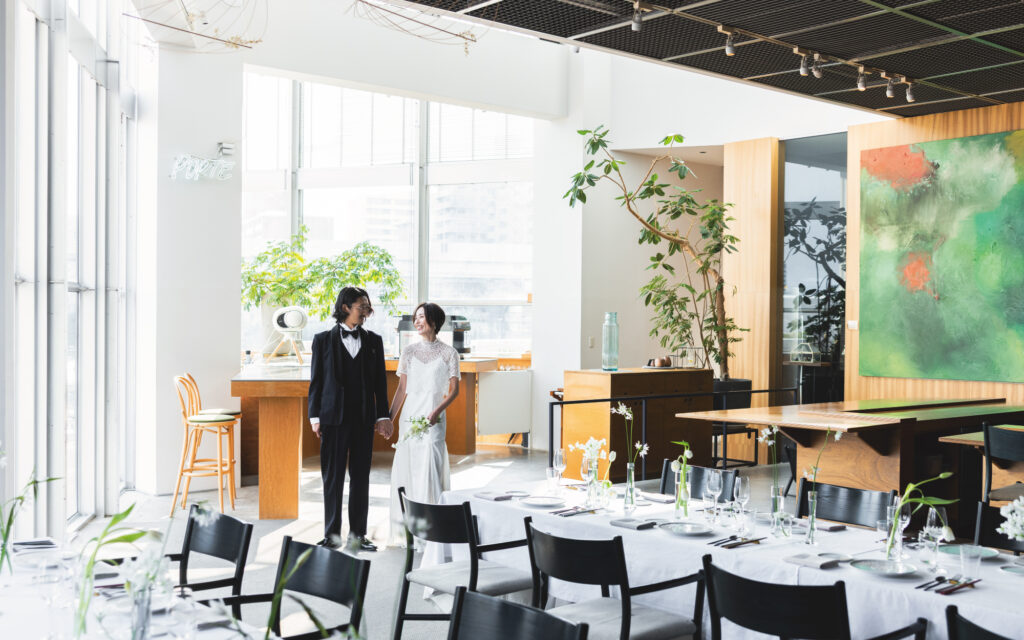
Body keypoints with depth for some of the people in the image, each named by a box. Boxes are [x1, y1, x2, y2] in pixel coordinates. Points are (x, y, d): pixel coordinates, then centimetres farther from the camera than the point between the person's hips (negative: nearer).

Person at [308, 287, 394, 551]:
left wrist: (383, 415, 5)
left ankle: (357, 533, 14)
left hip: (363, 418, 2)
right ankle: (332, 533, 10)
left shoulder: (373, 341, 10)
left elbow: (380, 380, 10)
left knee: (361, 476, 6)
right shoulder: (323, 340, 4)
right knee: (332, 476, 1)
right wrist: (315, 417, -2)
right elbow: (316, 380, 3)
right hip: (334, 417, -2)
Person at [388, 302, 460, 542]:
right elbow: (401, 389, 11)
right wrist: (389, 418, 5)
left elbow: (454, 389, -2)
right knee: (406, 468, 3)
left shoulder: (449, 353, 1)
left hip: (433, 419, -3)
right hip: (409, 417, 3)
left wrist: (437, 411, -16)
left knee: (430, 468, -9)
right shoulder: (409, 352, 10)